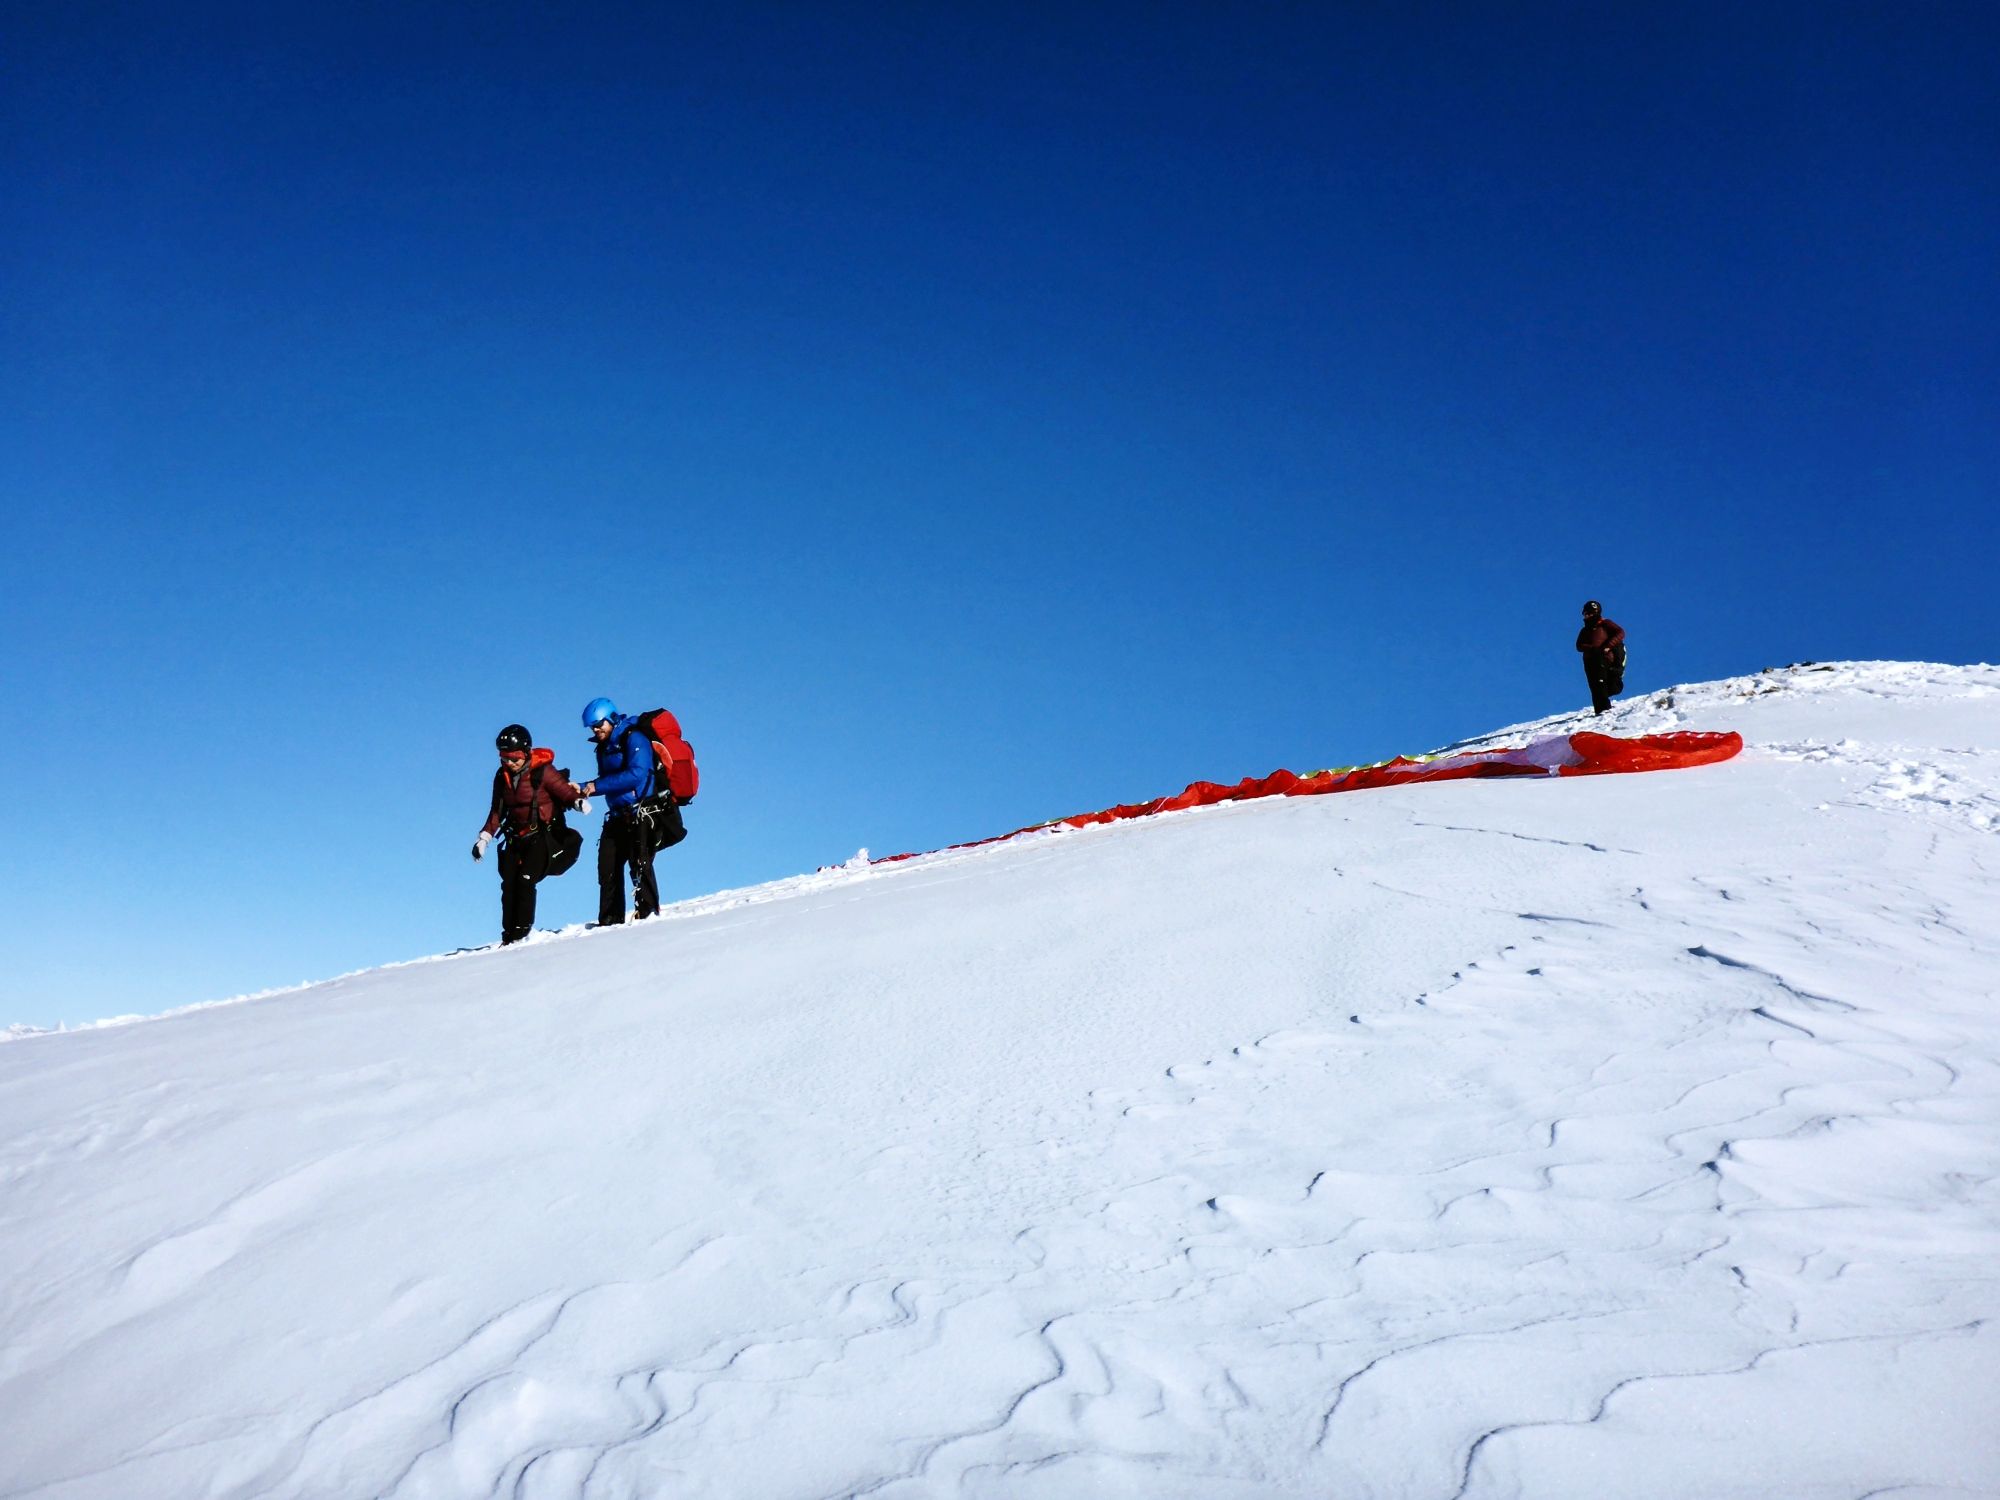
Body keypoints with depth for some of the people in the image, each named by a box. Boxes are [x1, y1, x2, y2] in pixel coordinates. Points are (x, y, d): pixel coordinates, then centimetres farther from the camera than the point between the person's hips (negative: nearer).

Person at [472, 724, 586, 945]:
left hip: (543, 835, -6)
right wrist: (484, 837, 11)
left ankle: (523, 931, -11)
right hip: (516, 838, 6)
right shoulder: (502, 777, 7)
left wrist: (578, 801, -37)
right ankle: (509, 935, 3)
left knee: (526, 880, -17)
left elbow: (565, 791, -14)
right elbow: (497, 811, 15)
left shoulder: (542, 772, -11)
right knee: (509, 884, -3)